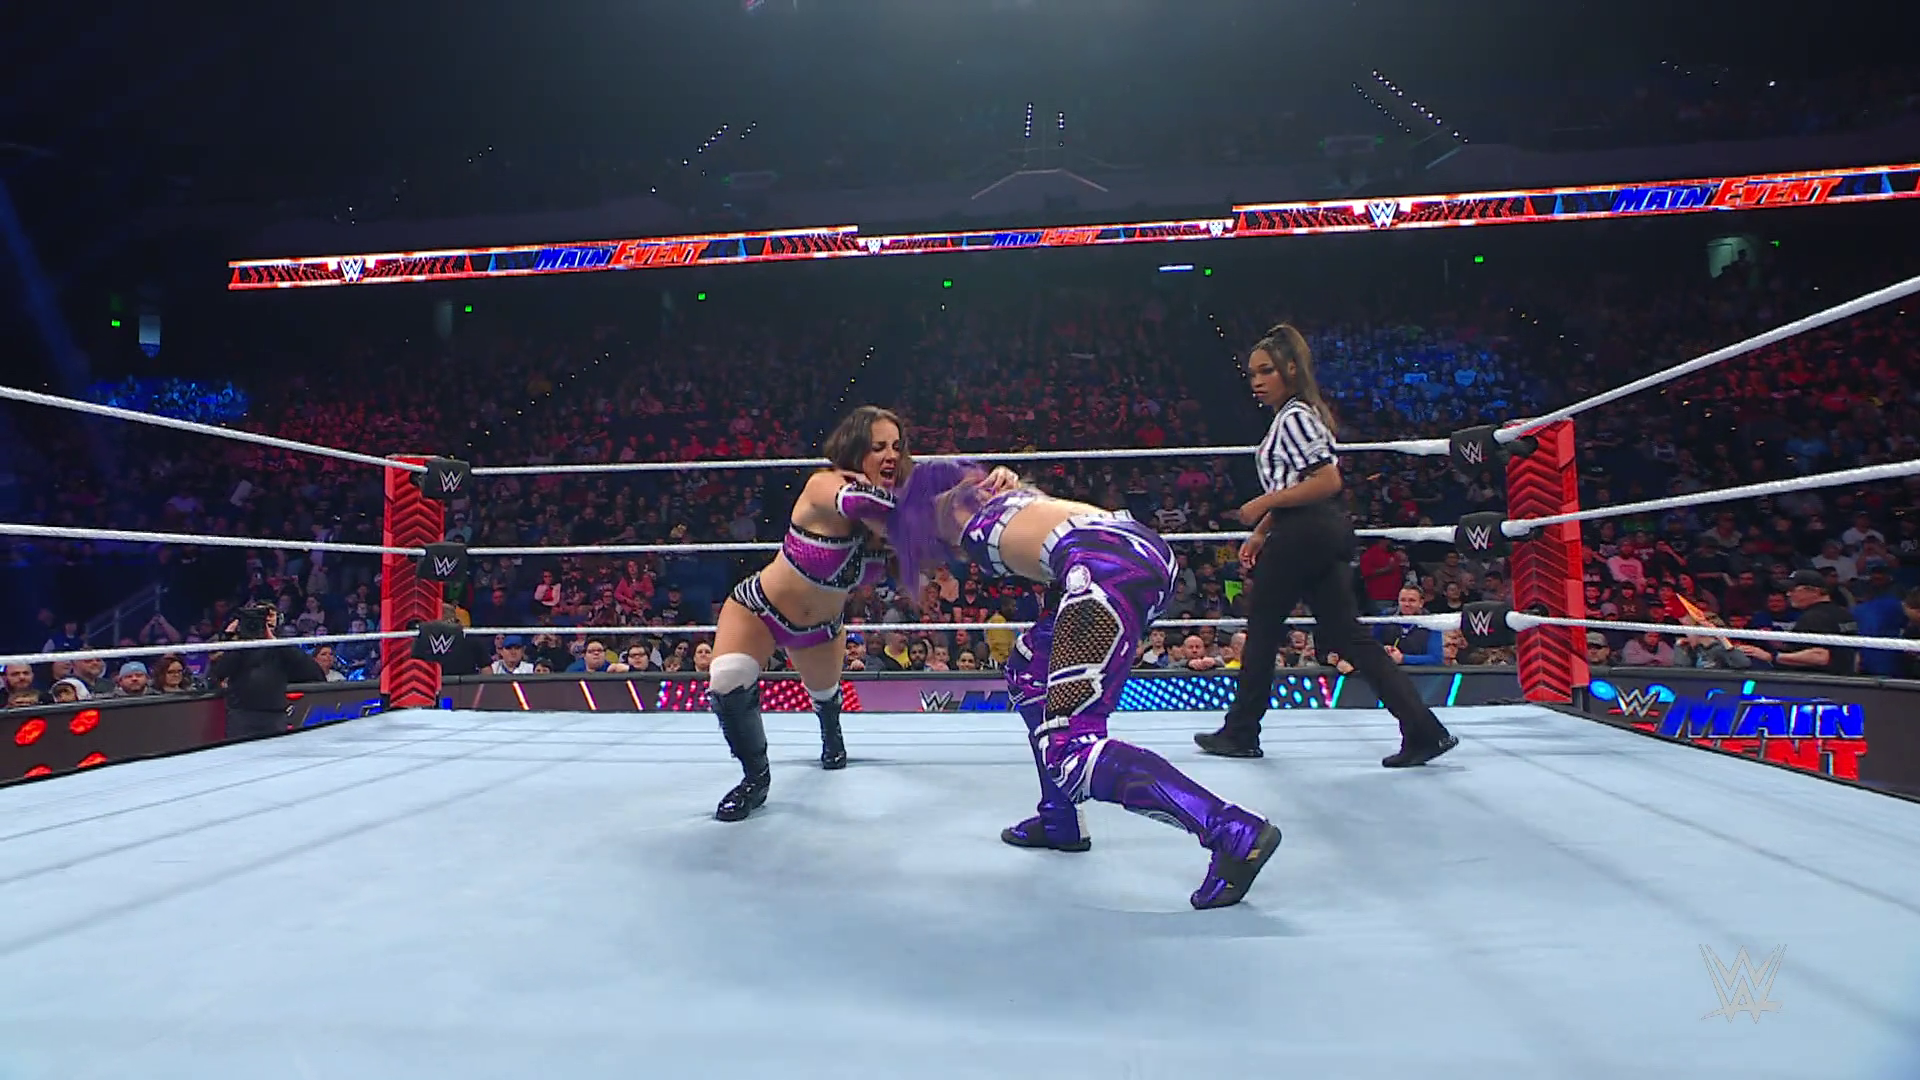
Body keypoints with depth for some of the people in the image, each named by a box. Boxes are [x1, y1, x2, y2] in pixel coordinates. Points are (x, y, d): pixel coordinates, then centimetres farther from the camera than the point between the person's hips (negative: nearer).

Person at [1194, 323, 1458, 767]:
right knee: (1348, 635, 6)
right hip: (1321, 534, 10)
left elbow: (1328, 481, -20)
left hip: (1303, 535, -10)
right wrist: (1261, 533, 19)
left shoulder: (1294, 416, -11)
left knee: (1262, 628, 3)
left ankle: (1240, 732, 15)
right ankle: (1423, 729, 2)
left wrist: (1264, 504, -16)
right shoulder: (1295, 416, 20)